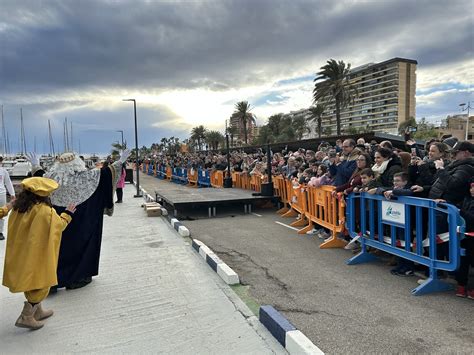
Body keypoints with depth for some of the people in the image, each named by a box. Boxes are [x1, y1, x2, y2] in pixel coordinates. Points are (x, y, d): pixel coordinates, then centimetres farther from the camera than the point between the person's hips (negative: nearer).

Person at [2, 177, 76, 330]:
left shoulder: (18, 208, -1)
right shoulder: (45, 211, -22)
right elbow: (58, 225, -9)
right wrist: (67, 214, 7)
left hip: (20, 254, 8)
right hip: (37, 255, -8)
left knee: (31, 282, 22)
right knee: (41, 285, 7)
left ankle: (37, 311, 36)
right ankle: (26, 317, 8)